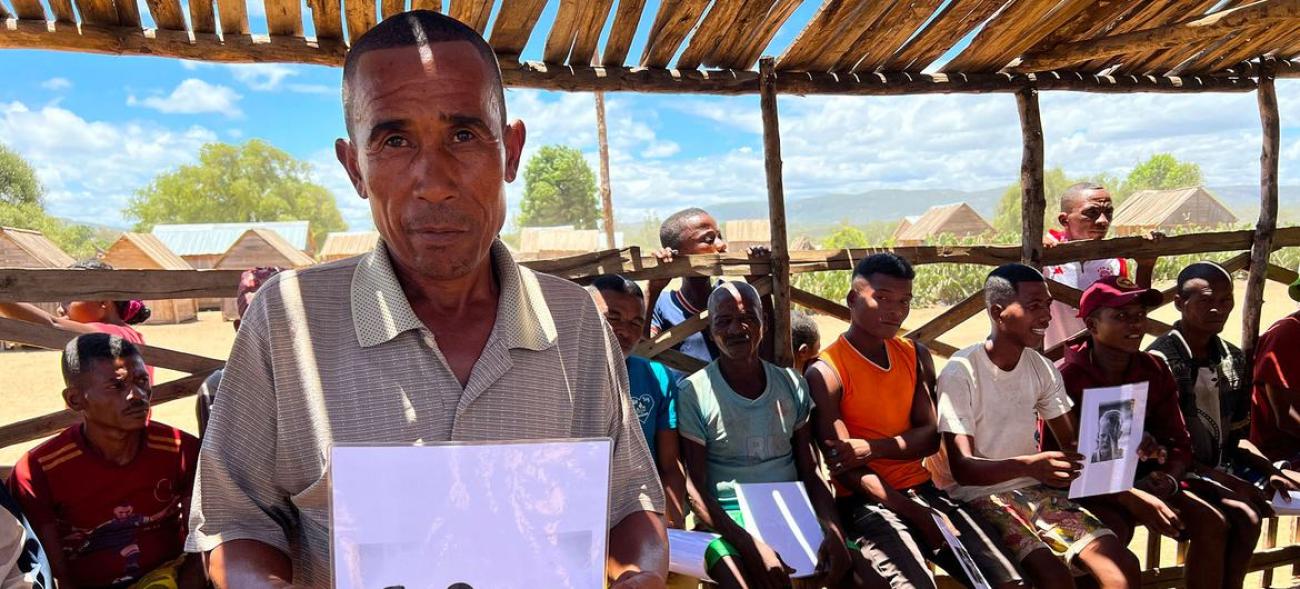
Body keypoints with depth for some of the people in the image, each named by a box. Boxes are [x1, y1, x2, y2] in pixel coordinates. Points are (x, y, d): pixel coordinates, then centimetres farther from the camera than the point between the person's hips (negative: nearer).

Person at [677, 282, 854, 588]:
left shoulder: (792, 384, 9)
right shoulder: (693, 392, -4)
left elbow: (811, 474, 9)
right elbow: (695, 488, -8)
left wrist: (833, 530, -10)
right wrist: (749, 545, -22)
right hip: (727, 523, -5)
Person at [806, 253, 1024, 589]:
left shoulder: (916, 356, 10)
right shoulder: (826, 372, -10)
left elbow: (931, 437, 3)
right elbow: (844, 465, -15)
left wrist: (873, 448, -16)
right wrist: (918, 515, -20)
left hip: (921, 488, 6)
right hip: (866, 500, -5)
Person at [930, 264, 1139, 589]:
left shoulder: (1043, 369, 6)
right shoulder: (960, 373, -15)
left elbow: (1073, 442, 7)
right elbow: (962, 468, -20)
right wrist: (1028, 465, -38)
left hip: (1035, 489, 6)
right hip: (979, 495, -6)